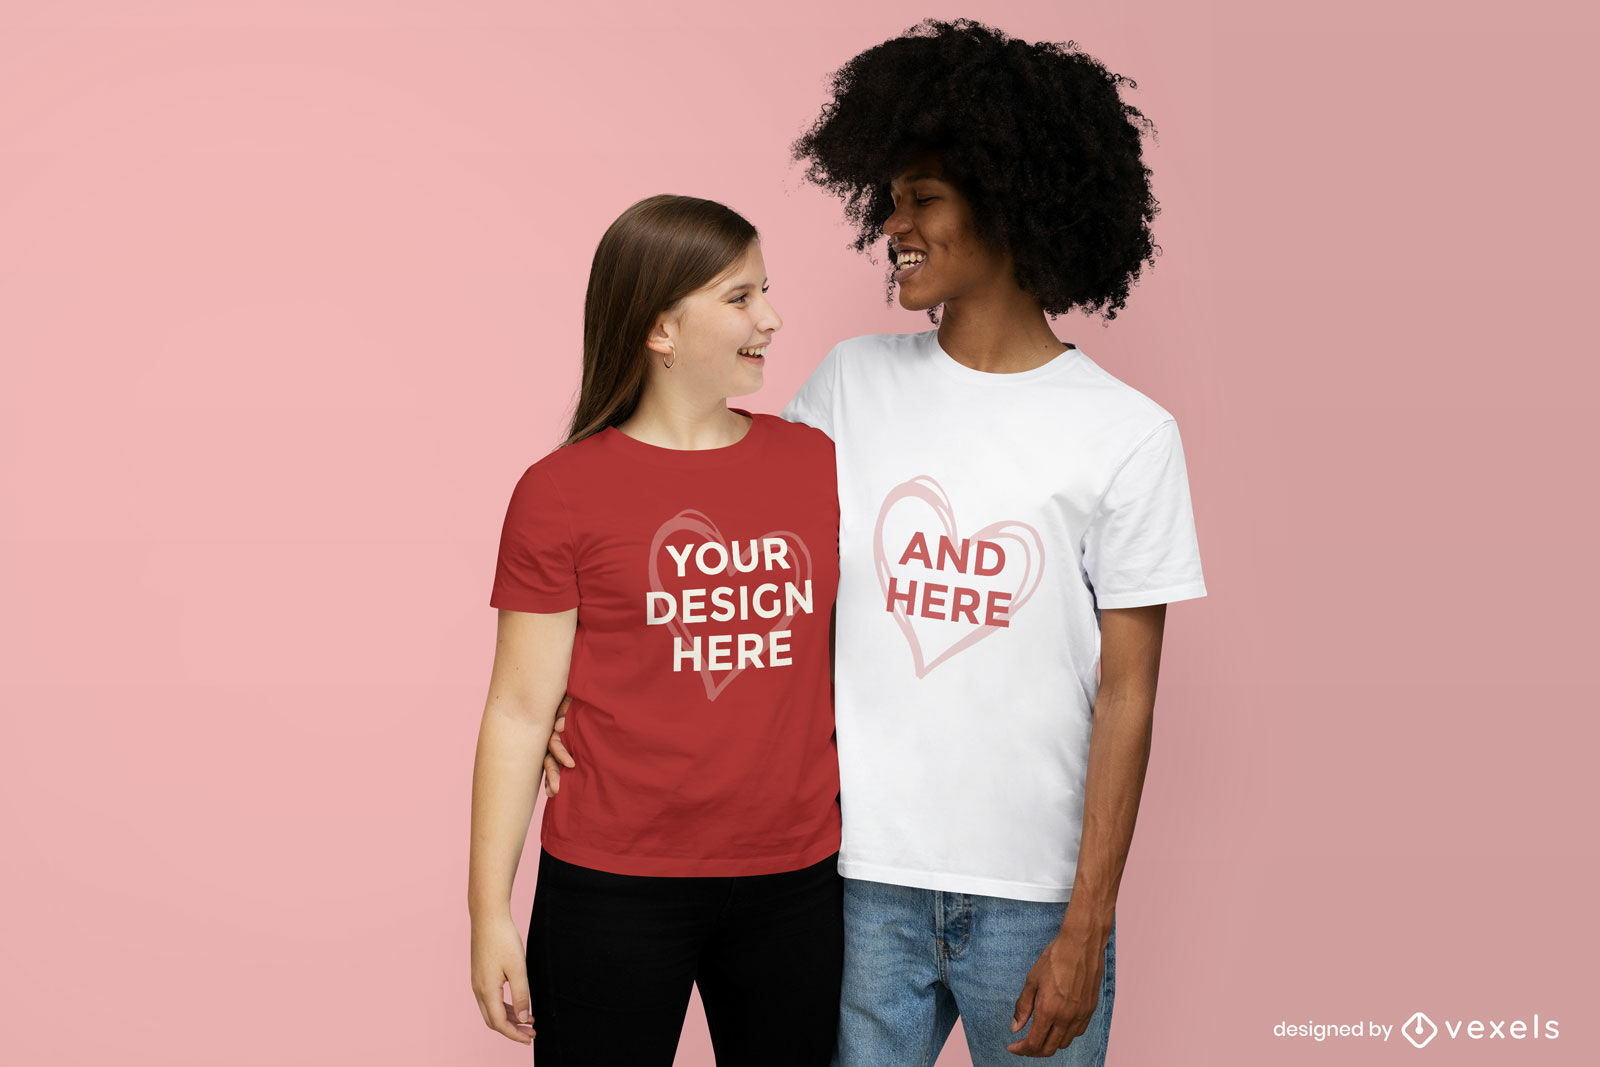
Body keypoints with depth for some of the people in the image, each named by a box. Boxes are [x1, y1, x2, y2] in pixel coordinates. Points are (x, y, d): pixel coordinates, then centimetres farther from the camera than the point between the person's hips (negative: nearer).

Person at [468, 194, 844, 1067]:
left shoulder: (818, 464, 5)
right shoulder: (561, 493, -4)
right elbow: (519, 710, -3)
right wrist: (490, 914, -4)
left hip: (793, 886, 3)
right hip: (613, 892, -3)